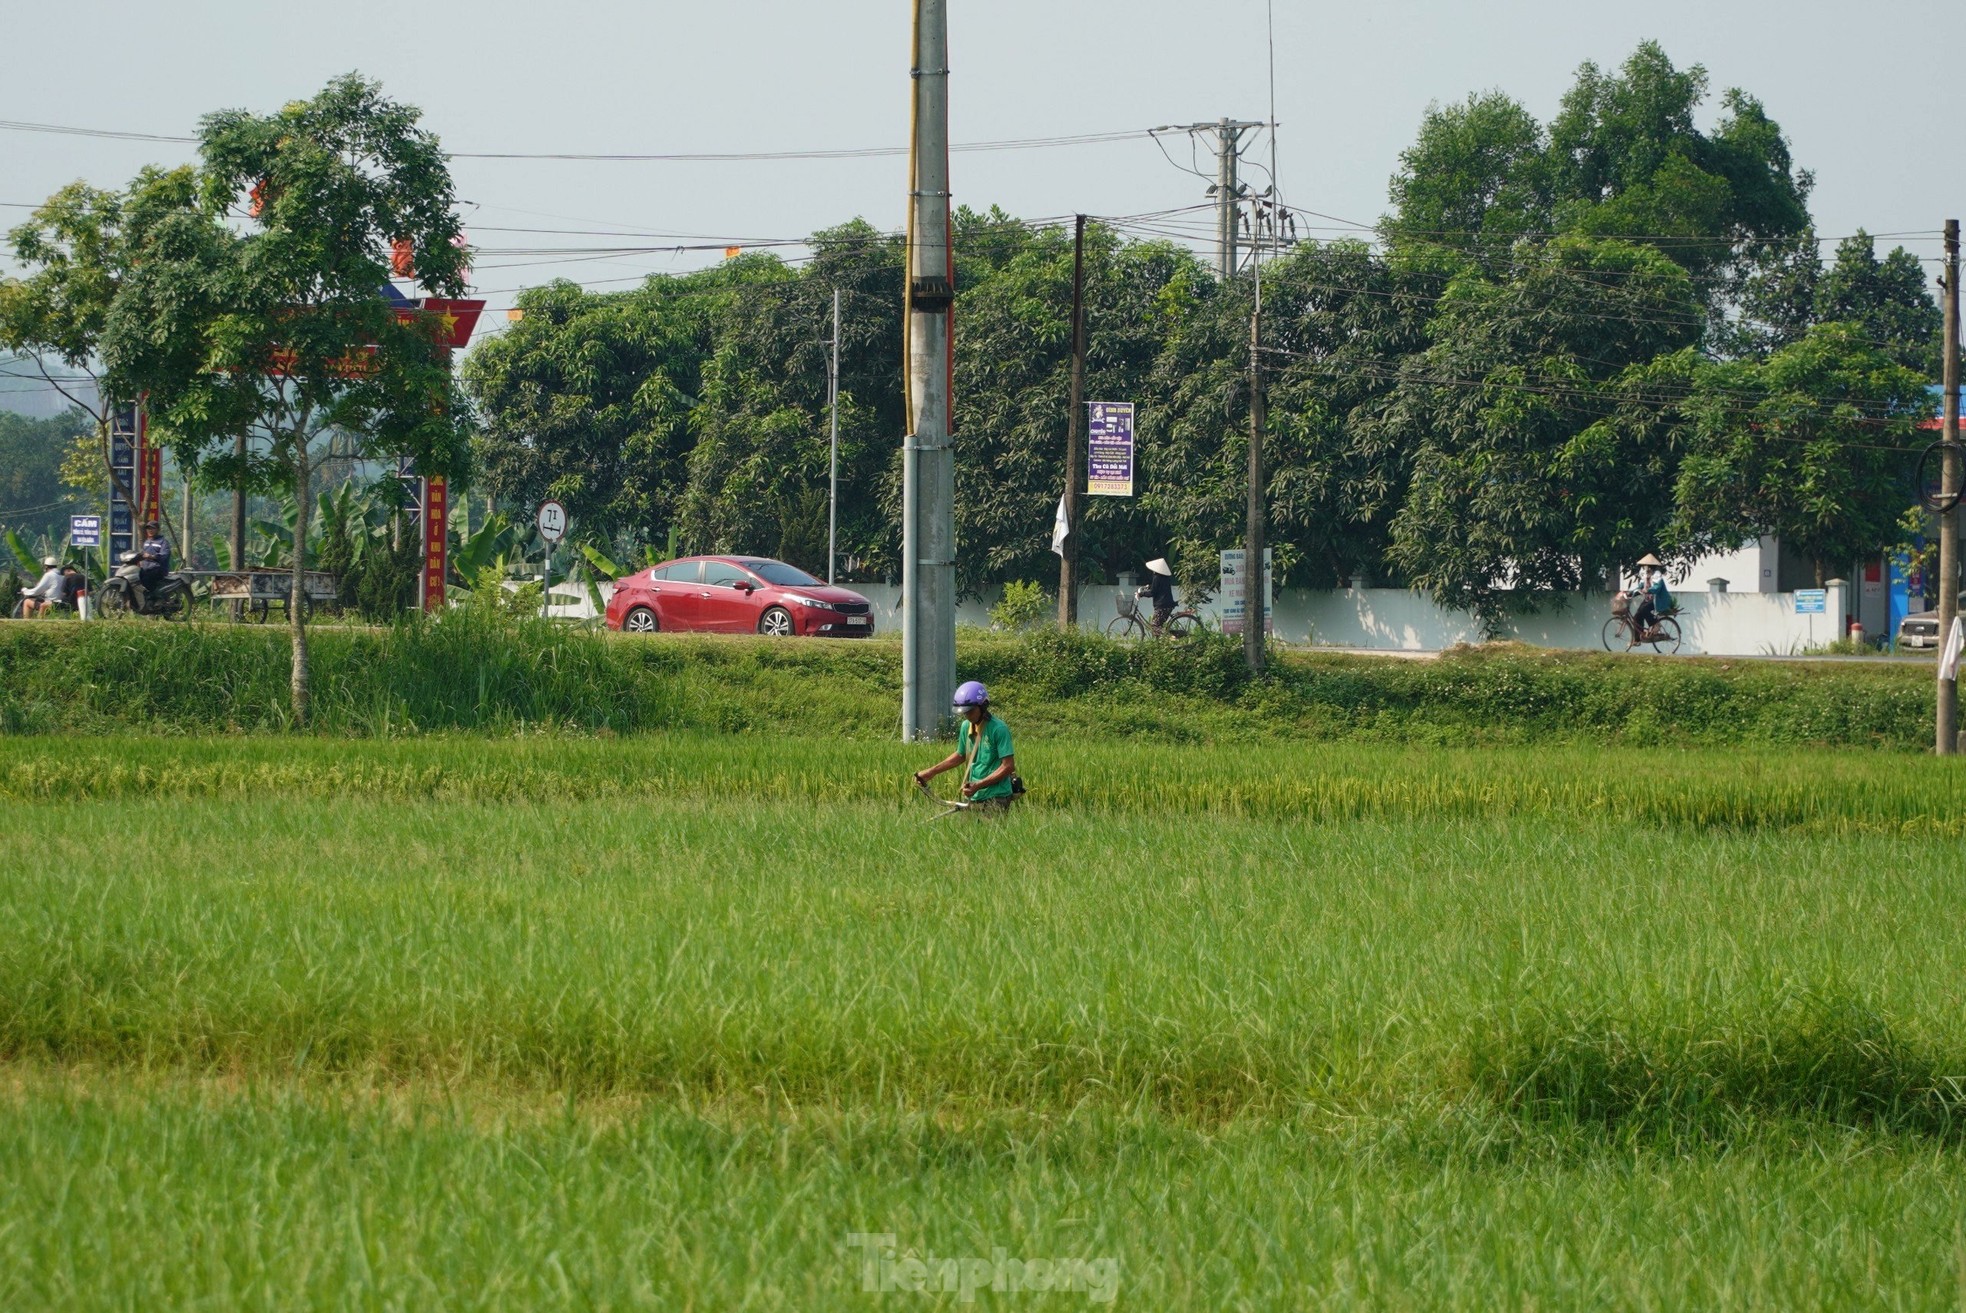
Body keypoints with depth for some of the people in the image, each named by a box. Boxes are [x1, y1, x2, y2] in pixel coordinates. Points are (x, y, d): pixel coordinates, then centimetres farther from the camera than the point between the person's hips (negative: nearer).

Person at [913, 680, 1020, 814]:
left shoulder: (998, 729, -13)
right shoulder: (966, 726, 8)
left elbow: (1008, 766, -15)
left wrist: (978, 786, -20)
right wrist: (932, 772, 19)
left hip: (996, 798, -7)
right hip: (974, 798, 7)